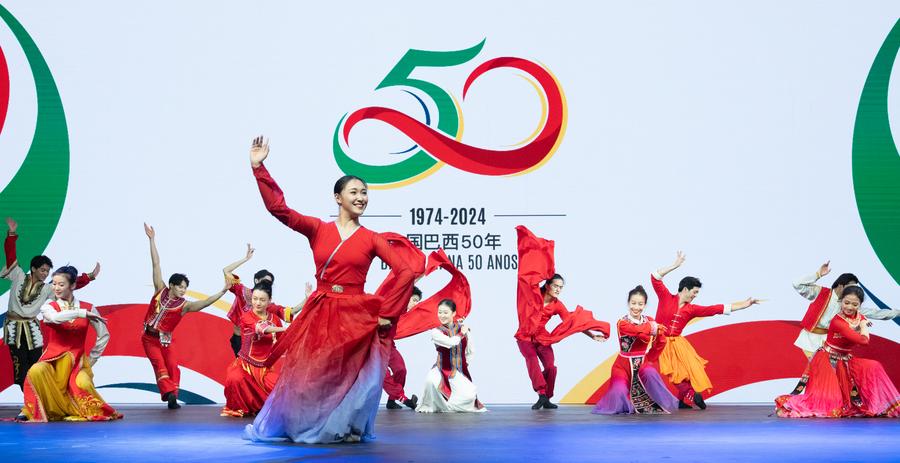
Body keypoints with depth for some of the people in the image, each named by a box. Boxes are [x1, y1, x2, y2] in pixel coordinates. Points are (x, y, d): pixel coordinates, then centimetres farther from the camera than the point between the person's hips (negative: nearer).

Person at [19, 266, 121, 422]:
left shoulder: (88, 308, 5)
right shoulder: (48, 307, 3)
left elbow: (104, 335, 11)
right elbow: (55, 318, -23)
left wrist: (92, 359, 8)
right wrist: (81, 313, -20)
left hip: (78, 360, 0)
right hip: (53, 359, 0)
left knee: (83, 384, -32)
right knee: (36, 371, -34)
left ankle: (95, 411, 0)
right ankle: (32, 411, -11)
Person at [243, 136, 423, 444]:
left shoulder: (371, 239, 2)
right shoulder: (317, 229, 4)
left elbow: (406, 273, -4)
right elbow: (278, 208, -5)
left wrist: (386, 313, -8)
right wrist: (259, 168, -11)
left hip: (357, 316, -1)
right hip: (320, 314, 1)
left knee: (353, 375, 1)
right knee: (311, 374, 6)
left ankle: (347, 429, 19)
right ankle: (300, 427, 26)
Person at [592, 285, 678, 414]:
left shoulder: (650, 321, 1)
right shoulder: (622, 323, -14)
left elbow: (661, 342, 2)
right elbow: (638, 331, -32)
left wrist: (650, 358, -3)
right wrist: (653, 328, -20)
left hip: (643, 362, 2)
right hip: (624, 364, -2)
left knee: (650, 374, -31)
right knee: (619, 392, -19)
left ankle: (664, 404, -11)